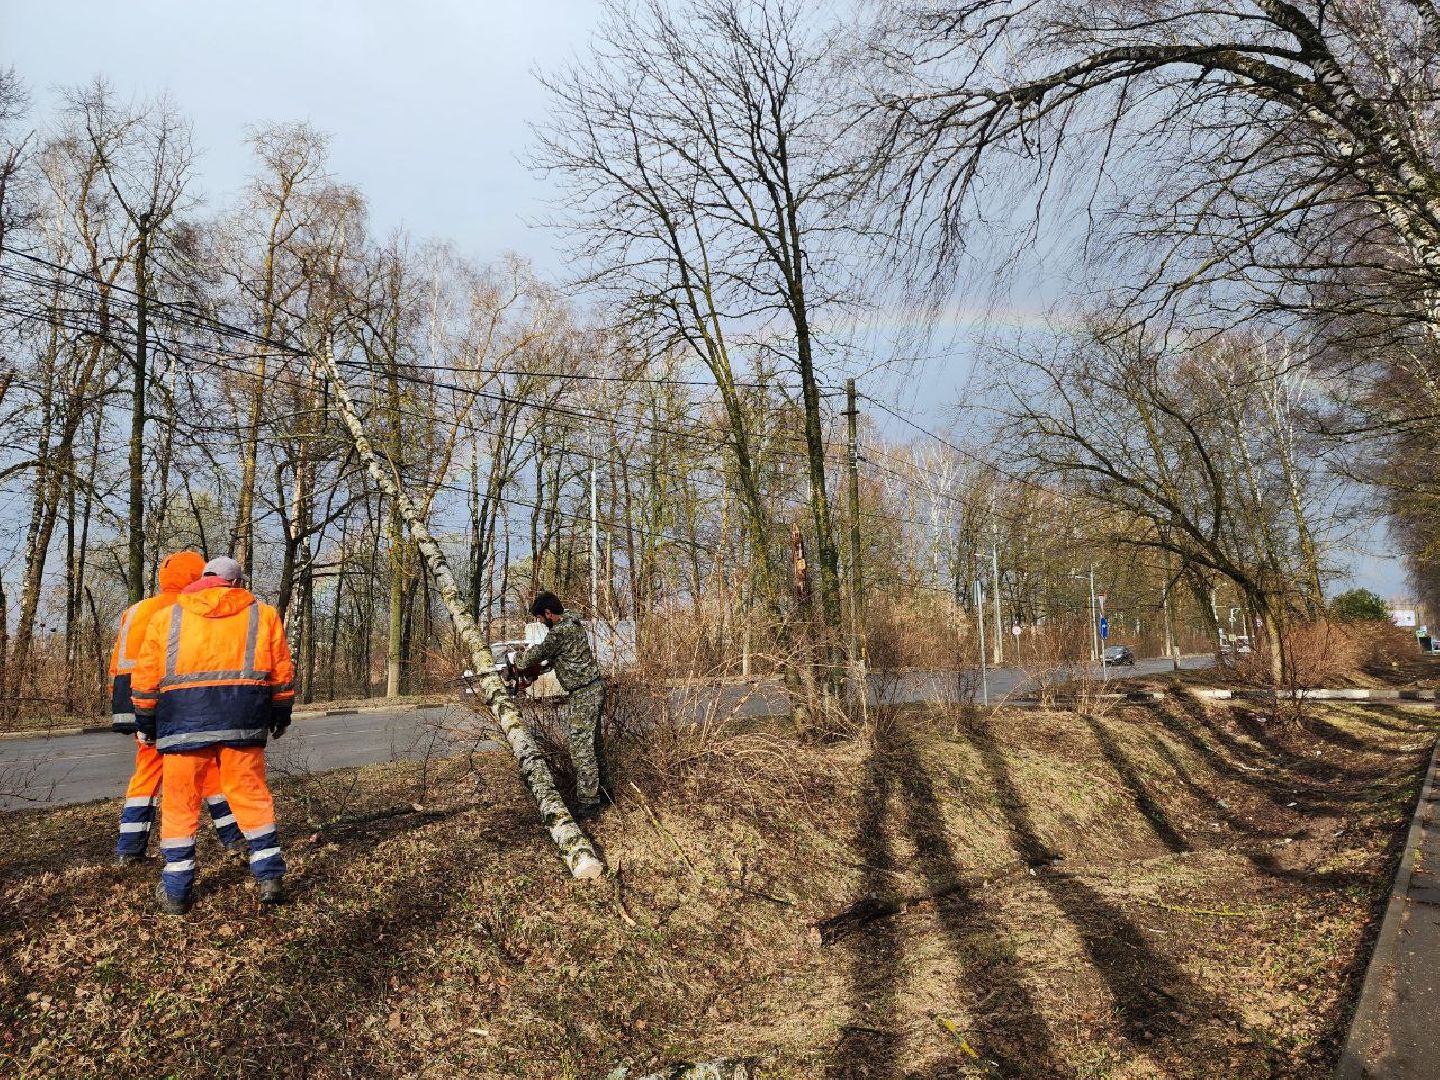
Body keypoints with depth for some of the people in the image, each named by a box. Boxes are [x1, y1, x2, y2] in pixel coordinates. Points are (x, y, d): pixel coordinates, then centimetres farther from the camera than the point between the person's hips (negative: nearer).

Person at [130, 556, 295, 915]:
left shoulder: (167, 618, 13)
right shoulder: (263, 615, 11)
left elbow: (146, 677, 12)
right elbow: (281, 672, 10)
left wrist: (146, 722, 23)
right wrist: (281, 713, 21)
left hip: (185, 717, 0)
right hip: (242, 720, 0)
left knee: (180, 803, 9)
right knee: (252, 796, 9)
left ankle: (176, 891, 14)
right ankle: (270, 877, 9)